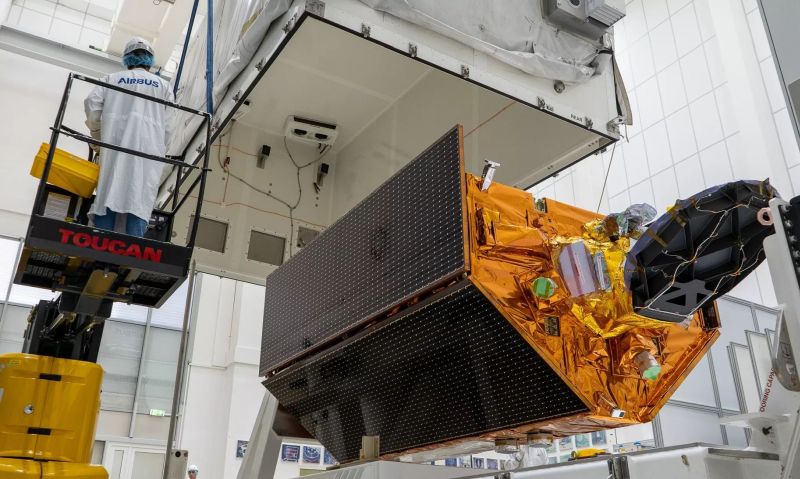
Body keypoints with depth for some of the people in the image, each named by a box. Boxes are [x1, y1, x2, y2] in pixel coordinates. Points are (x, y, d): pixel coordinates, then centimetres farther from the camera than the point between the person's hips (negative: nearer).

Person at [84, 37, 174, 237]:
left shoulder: (112, 78, 20)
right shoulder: (163, 85, 18)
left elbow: (92, 102, 5)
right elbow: (167, 125, 6)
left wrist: (97, 135, 17)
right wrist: (160, 149, 14)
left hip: (116, 145, 1)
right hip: (148, 146, -1)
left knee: (108, 193, -2)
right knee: (139, 200, -8)